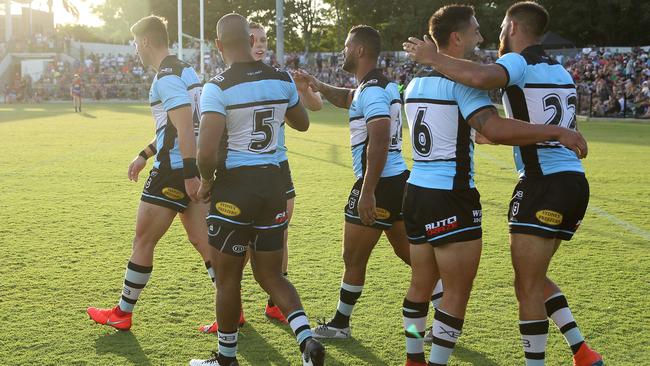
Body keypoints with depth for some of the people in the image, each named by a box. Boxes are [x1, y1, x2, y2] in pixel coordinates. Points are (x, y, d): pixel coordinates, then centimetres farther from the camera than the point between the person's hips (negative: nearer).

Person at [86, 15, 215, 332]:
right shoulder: (185, 71, 17)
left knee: (143, 241, 4)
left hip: (174, 171, -9)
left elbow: (185, 127, -23)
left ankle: (123, 313, 17)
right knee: (202, 241, 10)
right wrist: (145, 155, 30)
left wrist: (190, 175, -25)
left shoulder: (166, 77, -14)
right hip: (193, 170, 9)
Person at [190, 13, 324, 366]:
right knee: (270, 275, 15)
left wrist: (206, 181, -3)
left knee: (228, 279, 10)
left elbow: (207, 151, -23)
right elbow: (302, 123, 20)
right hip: (273, 183, 5)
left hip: (234, 186, -5)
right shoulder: (281, 80, 2)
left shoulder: (217, 88, -15)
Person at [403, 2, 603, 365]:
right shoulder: (560, 71, 19)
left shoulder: (520, 62, -7)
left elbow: (481, 77, -31)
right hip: (574, 181, 9)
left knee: (528, 287, -1)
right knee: (535, 278, 20)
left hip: (545, 184, -9)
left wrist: (433, 57, -16)